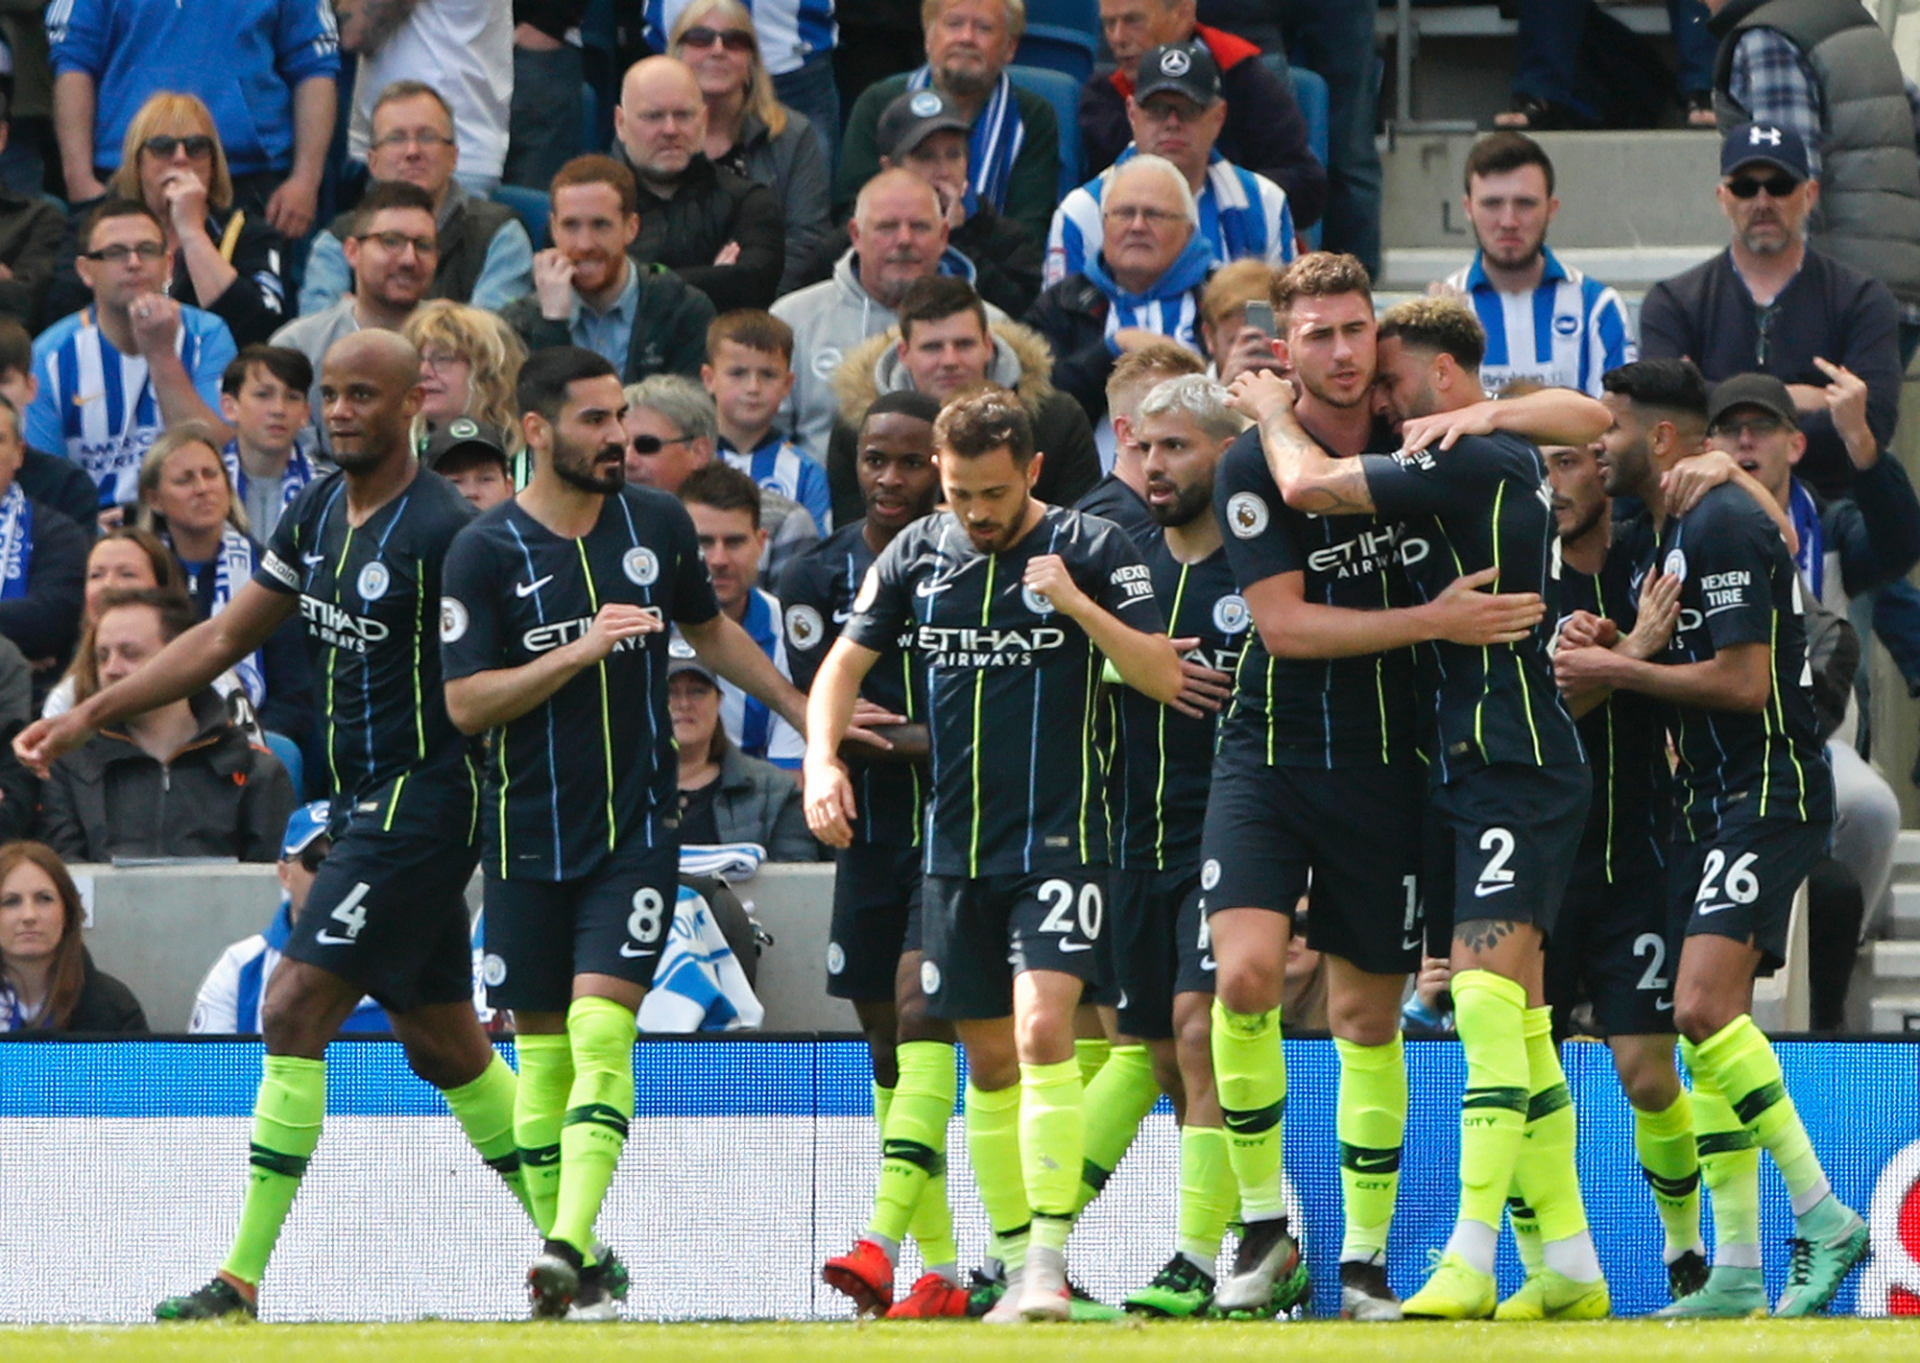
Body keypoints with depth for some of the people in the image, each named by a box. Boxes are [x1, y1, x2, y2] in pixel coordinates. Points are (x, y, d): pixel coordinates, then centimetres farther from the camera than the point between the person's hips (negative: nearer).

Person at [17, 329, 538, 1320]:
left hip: (421, 801, -9)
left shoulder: (445, 531, -15)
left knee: (295, 1011, -14)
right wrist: (85, 718, 15)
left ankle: (243, 1279, -13)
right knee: (439, 1043, 13)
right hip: (364, 809, 9)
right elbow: (224, 639, 18)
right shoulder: (317, 515, 11)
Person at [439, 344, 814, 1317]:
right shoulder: (485, 553, -5)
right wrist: (578, 651, -20)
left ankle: (567, 1250, -25)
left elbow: (710, 630, 23)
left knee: (602, 1032, -15)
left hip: (637, 829, 1)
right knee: (542, 1052, 5)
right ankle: (577, 1269, 16)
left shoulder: (657, 524, 5)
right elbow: (464, 704, -10)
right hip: (529, 836, -1)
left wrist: (805, 712, 25)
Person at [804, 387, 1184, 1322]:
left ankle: (1048, 1261, -21)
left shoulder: (1093, 549, -5)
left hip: (1059, 839, -4)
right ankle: (1011, 1256, 18)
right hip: (955, 849, 4)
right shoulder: (919, 553, 6)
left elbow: (1164, 677, -9)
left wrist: (1078, 605, -22)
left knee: (1042, 1033, -20)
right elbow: (845, 661, 12)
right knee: (989, 1062, 9)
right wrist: (822, 758, -5)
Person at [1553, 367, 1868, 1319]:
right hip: (1709, 800, 10)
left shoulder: (1723, 528, -14)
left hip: (1769, 791, -10)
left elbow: (1744, 681, -20)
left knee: (1705, 1007, -22)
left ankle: (1821, 1215, -17)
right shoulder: (1661, 540, 17)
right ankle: (1736, 1270, 5)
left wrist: (1617, 670, -12)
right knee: (1706, 1026, 5)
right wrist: (1603, 650, 6)